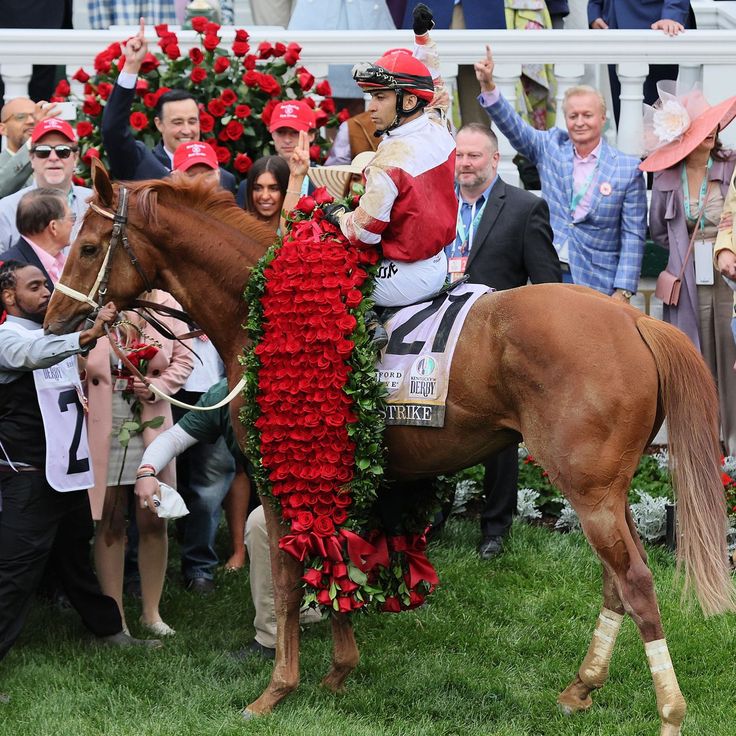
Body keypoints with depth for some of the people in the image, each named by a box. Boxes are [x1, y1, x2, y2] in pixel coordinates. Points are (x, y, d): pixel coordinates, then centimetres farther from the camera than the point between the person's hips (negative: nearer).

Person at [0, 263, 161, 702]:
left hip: (70, 469, 9)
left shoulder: (54, 335, 14)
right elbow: (38, 354, -37)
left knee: (77, 557, 22)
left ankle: (111, 632, 34)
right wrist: (88, 336, -53)